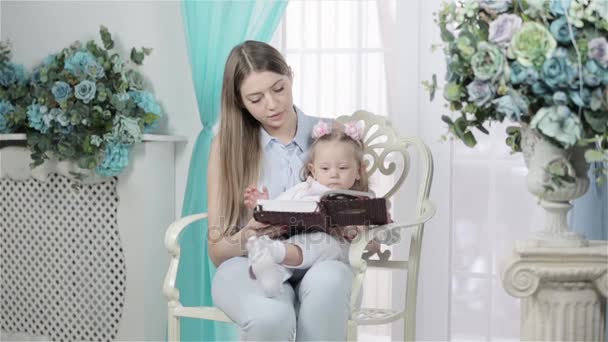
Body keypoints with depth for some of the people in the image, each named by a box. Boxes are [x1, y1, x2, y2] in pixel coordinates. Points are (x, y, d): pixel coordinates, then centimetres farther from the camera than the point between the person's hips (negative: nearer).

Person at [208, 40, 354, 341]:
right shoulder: (229, 143, 4)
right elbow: (217, 249, 4)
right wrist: (246, 238, -19)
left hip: (318, 262, 1)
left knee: (327, 282, -37)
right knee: (271, 317, -37)